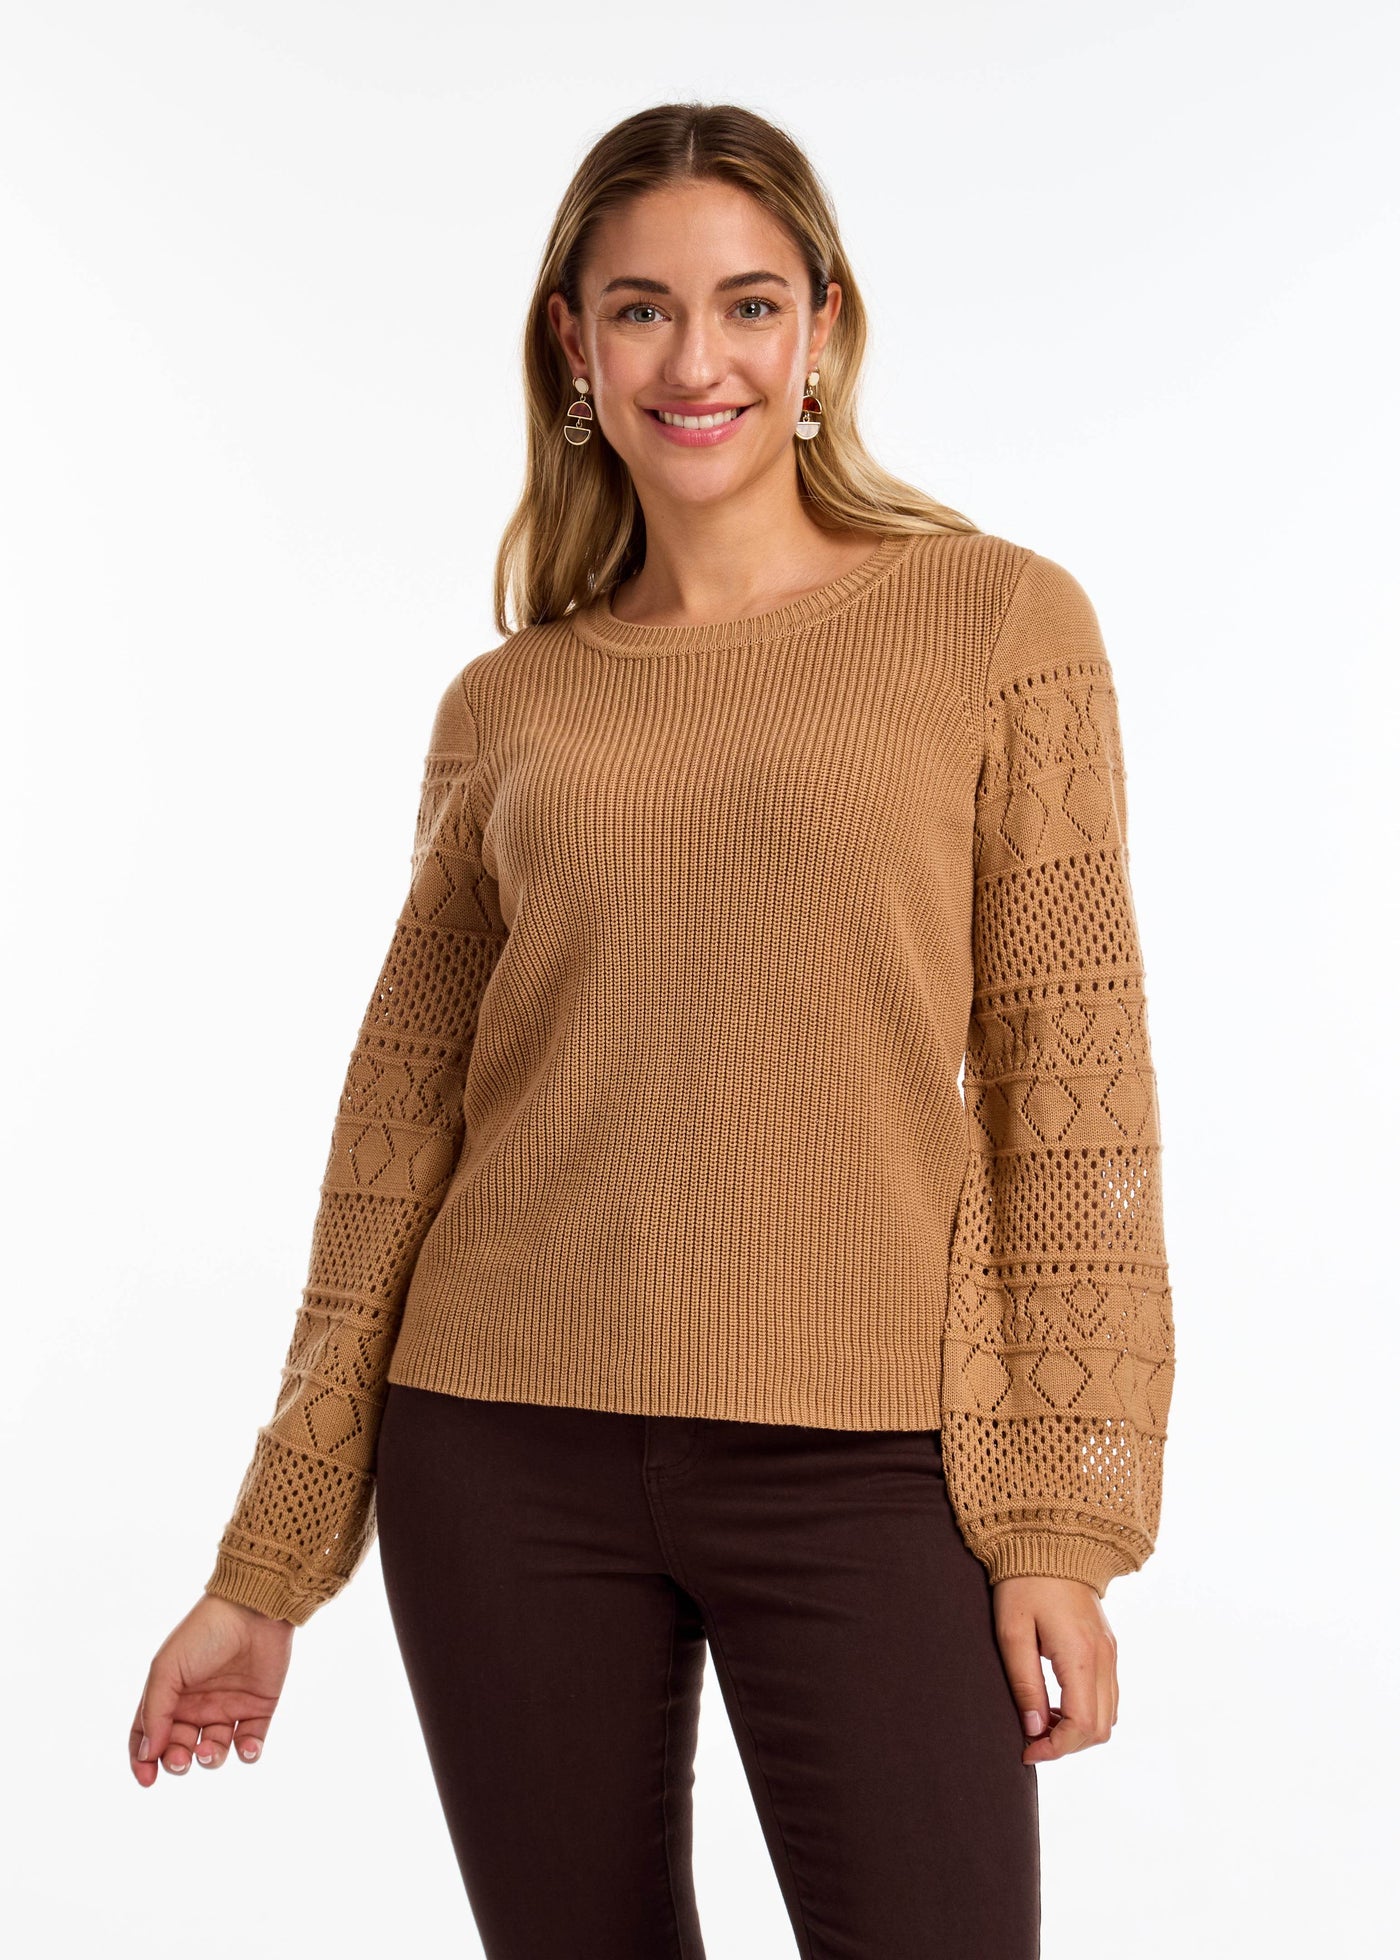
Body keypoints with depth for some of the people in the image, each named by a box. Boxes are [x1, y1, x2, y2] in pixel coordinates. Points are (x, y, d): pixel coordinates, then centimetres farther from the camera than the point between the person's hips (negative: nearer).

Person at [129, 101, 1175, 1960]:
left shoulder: (995, 620, 1)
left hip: (861, 1462, -2)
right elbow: (401, 1123, 9)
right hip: (509, 1460, 2)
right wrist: (266, 1567, 10)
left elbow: (1072, 1068, -2)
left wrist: (1064, 1516, -8)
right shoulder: (505, 709, 8)